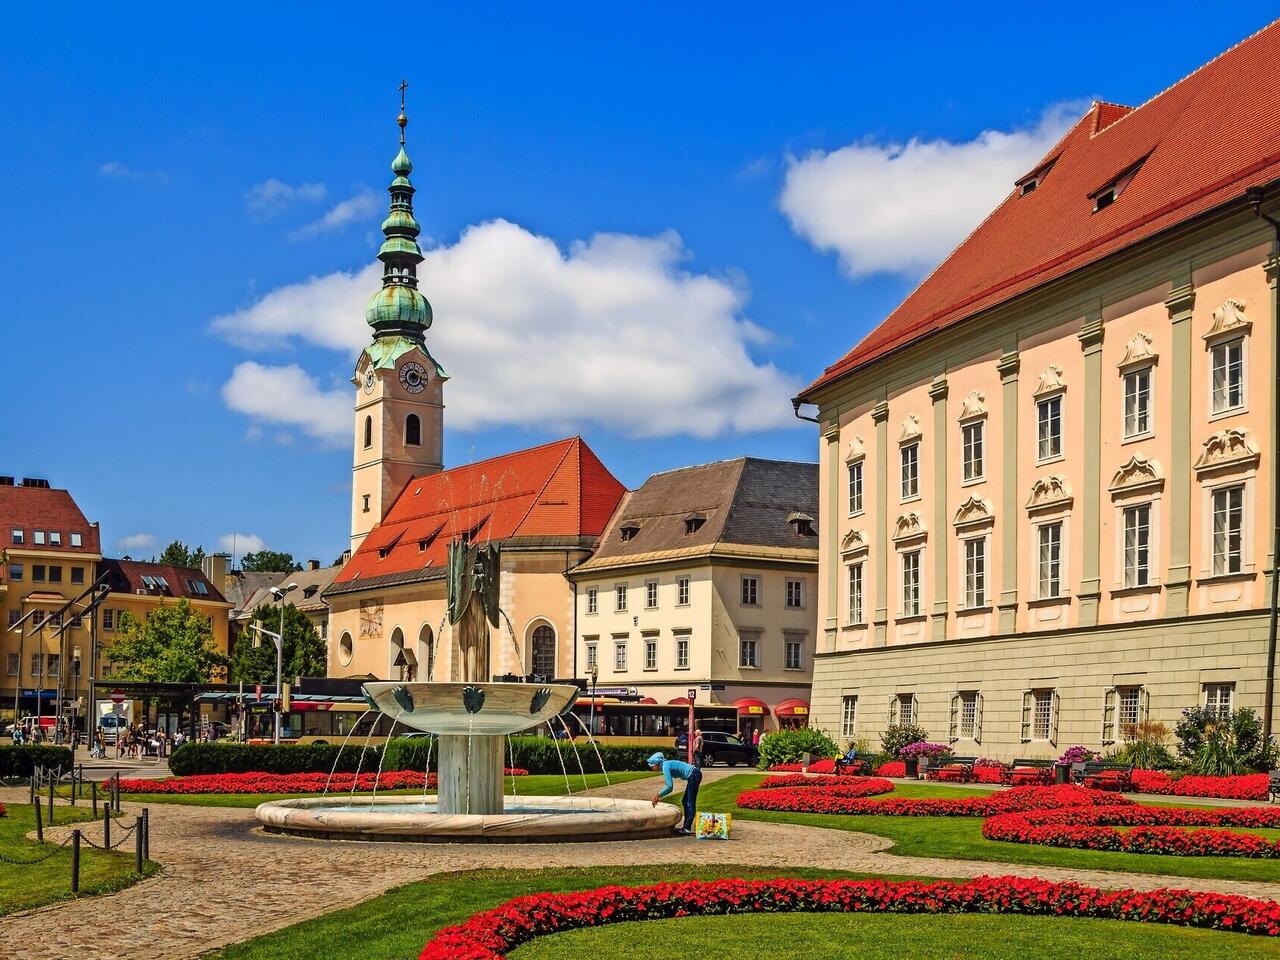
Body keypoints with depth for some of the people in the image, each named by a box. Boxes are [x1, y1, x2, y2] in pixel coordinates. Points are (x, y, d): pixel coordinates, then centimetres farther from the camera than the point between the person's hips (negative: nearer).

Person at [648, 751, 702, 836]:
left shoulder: (665, 767, -15)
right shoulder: (665, 765, 13)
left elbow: (669, 786, -19)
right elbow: (668, 785, 21)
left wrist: (659, 795, -11)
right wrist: (659, 795, 12)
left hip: (694, 775, -10)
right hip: (694, 775, 10)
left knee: (690, 803, -8)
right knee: (686, 802, 14)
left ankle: (687, 829, -8)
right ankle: (686, 827, 18)